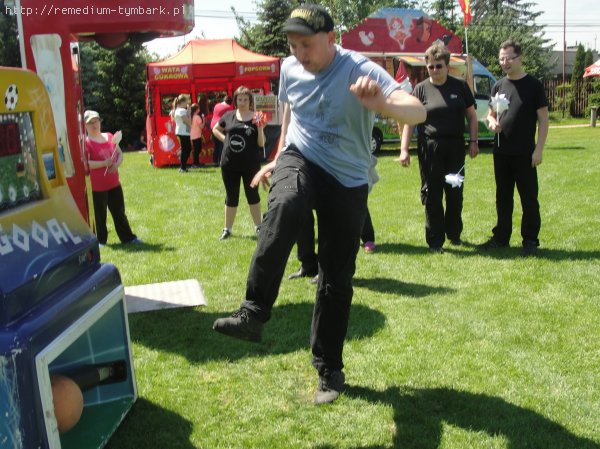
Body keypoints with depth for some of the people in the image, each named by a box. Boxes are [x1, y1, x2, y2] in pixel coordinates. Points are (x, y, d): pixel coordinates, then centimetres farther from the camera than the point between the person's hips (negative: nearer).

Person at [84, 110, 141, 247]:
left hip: (114, 184, 6)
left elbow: (120, 153, 13)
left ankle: (128, 237, 22)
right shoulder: (86, 142, -10)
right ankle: (100, 240, 16)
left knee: (119, 212, 14)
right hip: (97, 187, -5)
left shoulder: (110, 137, 8)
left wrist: (117, 164, -8)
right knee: (99, 215, 4)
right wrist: (104, 163, -26)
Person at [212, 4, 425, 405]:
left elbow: (418, 112, -30)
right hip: (300, 160, 2)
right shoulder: (290, 69, -1)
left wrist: (379, 104, -51)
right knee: (284, 209, -37)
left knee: (336, 281, 3)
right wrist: (277, 160, 24)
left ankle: (329, 370, 20)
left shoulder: (360, 70, -17)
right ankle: (253, 314, -35)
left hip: (347, 180, -2)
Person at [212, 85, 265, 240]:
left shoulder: (255, 119, -4)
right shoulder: (229, 116, 2)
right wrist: (225, 139, 2)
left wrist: (260, 129, -20)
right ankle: (227, 229, 21)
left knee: (252, 194, 11)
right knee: (231, 197, 11)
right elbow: (215, 129, 17)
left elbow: (261, 144, -5)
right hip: (229, 165, 2)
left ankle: (258, 226, 24)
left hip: (250, 165, -2)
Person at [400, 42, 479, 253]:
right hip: (429, 147, -2)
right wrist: (404, 149, -9)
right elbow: (409, 120, -2)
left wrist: (473, 141, 3)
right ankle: (435, 240, 11)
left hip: (455, 147, 2)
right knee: (432, 195, 2)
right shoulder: (421, 89, 0)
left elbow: (471, 115, 11)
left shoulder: (460, 86, 5)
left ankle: (454, 233, 29)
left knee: (455, 192, 10)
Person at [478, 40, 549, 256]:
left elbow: (543, 119, -5)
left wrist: (538, 149, -12)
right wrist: (492, 122, -6)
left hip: (525, 154, -5)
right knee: (503, 198, 13)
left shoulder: (533, 85, -4)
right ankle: (501, 237, 23)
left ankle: (530, 240, 12)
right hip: (501, 152, 5)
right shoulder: (498, 86, 9)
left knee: (529, 198, 2)